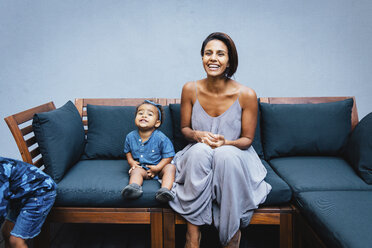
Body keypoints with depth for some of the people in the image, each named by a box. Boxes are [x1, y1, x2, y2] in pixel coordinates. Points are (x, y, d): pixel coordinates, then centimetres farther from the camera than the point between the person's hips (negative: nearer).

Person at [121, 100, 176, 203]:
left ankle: (165, 189, -48)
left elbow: (168, 156, -10)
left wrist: (157, 168, -20)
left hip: (158, 167, -1)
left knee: (170, 167, -28)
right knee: (136, 171, -29)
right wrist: (131, 161, -4)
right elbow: (128, 151, 16)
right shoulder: (130, 137, -2)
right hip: (141, 167, 2)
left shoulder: (161, 138, -15)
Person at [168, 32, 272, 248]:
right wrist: (198, 135, -17)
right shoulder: (191, 89, -6)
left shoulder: (246, 94, -12)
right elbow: (184, 127, 7)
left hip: (234, 155, -1)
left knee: (225, 154, -36)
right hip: (199, 157, 2)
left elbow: (247, 139, -3)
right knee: (199, 151, -34)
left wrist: (226, 143, -25)